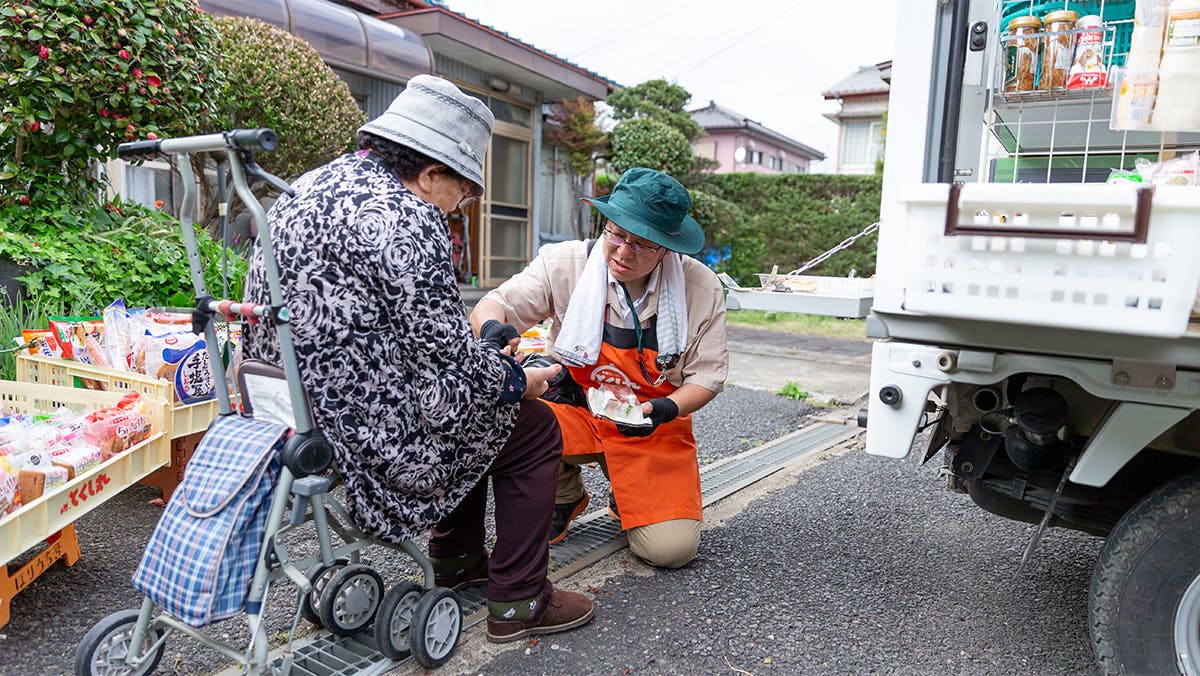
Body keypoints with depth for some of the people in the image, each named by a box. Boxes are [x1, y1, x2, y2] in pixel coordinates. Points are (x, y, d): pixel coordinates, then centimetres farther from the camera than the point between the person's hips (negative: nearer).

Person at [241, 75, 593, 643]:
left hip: (290, 410, 10)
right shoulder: (403, 216, -20)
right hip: (365, 429, -10)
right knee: (534, 428, 8)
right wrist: (521, 382, 1)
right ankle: (518, 602, 16)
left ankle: (456, 560, 40)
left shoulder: (304, 190, 11)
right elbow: (447, 355, -20)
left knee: (473, 413, 29)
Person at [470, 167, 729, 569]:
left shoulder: (700, 287, -12)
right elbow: (489, 307, -13)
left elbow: (708, 374, -4)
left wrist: (666, 409, -25)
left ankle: (628, 496, 22)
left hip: (654, 429, 0)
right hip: (575, 411, 1)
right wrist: (492, 328, -38)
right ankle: (566, 498, 5)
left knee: (672, 548, -17)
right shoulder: (564, 264, -13)